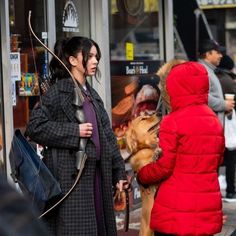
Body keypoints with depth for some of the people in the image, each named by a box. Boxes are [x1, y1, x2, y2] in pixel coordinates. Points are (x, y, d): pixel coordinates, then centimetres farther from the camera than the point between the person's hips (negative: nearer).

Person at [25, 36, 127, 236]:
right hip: (70, 179, -8)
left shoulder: (92, 95, 16)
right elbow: (34, 126, -16)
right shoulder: (58, 92, -8)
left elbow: (108, 137, 17)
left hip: (96, 175, 8)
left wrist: (118, 173, 14)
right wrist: (75, 132, -17)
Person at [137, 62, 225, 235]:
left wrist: (141, 176, 7)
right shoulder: (214, 120, 8)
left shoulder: (172, 122, -13)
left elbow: (164, 166, -10)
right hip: (208, 207, 6)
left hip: (176, 210, -6)